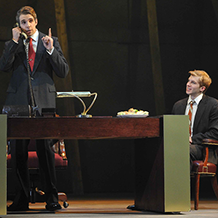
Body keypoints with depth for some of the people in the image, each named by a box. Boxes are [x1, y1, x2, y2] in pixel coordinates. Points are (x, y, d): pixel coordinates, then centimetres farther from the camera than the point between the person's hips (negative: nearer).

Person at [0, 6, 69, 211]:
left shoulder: (50, 41, 12)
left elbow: (63, 71, 5)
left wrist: (50, 50, -8)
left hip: (43, 101, -2)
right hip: (19, 101, 2)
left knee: (45, 148, -7)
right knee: (18, 151, 2)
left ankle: (51, 198, 0)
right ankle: (22, 199, 10)